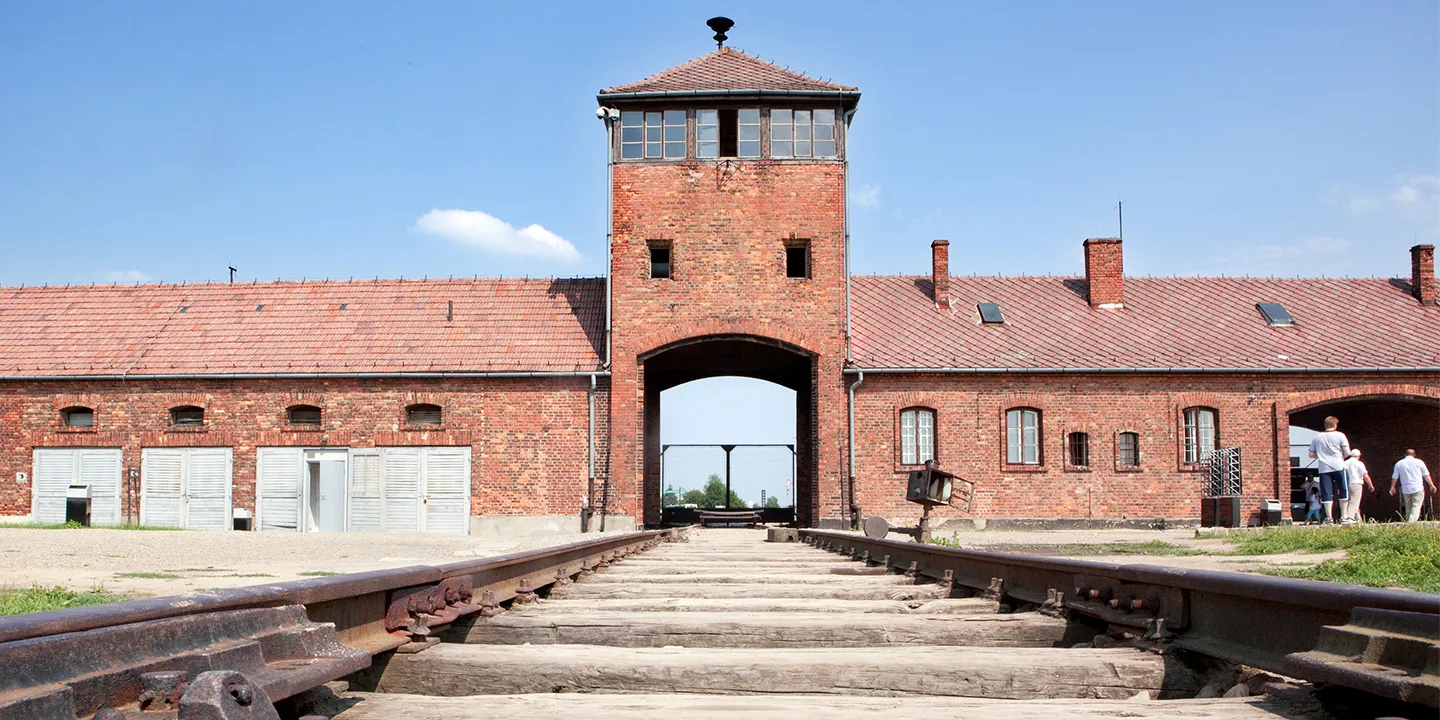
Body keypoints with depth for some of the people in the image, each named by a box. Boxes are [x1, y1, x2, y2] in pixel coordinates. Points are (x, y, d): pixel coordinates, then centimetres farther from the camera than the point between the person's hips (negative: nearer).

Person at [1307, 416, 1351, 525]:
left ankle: (1328, 517, -4)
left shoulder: (1316, 437, 8)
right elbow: (1347, 452, -5)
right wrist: (1341, 456, 16)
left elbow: (1311, 454, 9)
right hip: (1338, 467, -2)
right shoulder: (1340, 435, 0)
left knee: (1326, 494, 1)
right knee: (1343, 491, 9)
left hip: (1324, 468, 2)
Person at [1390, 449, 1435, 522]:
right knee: (1416, 507, -7)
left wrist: (1392, 487, 22)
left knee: (1408, 508, 14)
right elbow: (1426, 475, 5)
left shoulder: (1398, 464, 8)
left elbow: (1394, 477, 11)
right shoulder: (1419, 462, 2)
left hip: (1405, 489, 3)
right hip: (1418, 489, -3)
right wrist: (1431, 485, 13)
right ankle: (1411, 522, -23)